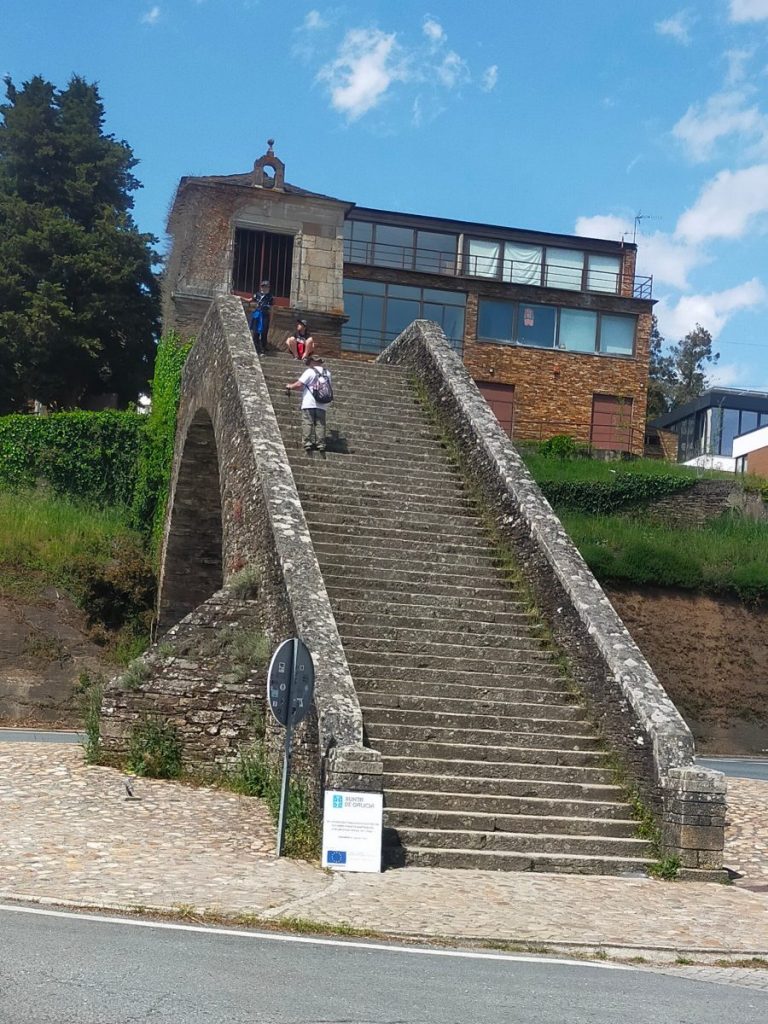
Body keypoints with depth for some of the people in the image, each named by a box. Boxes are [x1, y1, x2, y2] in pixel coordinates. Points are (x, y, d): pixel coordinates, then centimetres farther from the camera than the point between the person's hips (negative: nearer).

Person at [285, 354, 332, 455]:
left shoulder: (310, 371, -4)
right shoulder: (327, 373, 14)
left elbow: (299, 385, -10)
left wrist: (290, 386, 9)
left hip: (309, 404, -5)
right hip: (322, 405, 5)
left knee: (307, 424, -4)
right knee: (320, 425, 2)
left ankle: (308, 445, -12)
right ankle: (321, 448, -4)